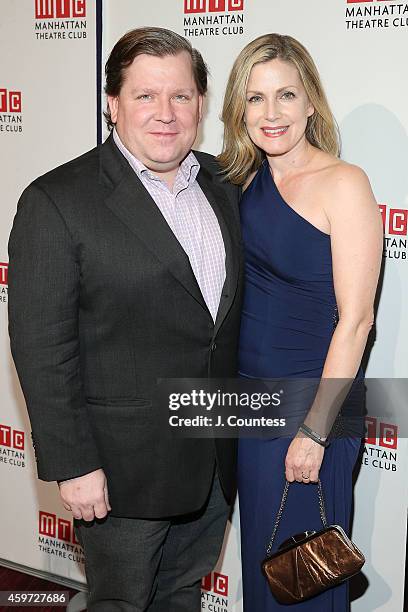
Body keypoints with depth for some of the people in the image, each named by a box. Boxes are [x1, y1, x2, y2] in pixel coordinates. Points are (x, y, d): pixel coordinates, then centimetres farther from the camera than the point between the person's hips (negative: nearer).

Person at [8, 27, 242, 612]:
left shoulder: (223, 186, 5)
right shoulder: (57, 201, -14)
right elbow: (41, 348, -15)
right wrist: (72, 465, -17)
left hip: (215, 457, 6)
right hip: (122, 465, -5)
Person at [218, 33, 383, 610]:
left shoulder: (342, 183, -15)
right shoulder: (247, 180, 6)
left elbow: (354, 319, -17)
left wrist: (315, 431, -18)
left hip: (311, 407, -6)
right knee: (261, 560, 21)